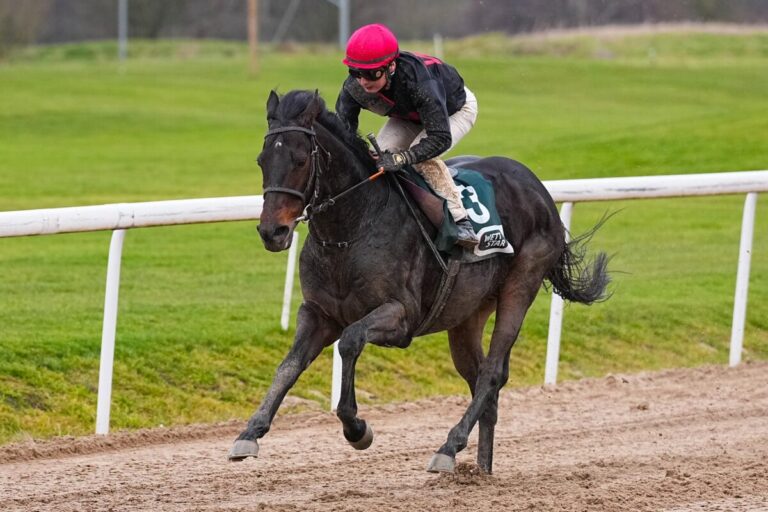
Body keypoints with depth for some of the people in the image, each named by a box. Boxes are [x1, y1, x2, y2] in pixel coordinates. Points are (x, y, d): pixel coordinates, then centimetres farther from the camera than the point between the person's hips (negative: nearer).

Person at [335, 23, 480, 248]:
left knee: (423, 157, -31)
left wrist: (401, 158, -59)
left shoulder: (419, 80, -46)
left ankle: (462, 222, -26)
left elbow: (440, 138, -46)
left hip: (456, 109, -6)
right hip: (409, 116, 6)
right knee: (377, 156, -15)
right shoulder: (354, 87, -30)